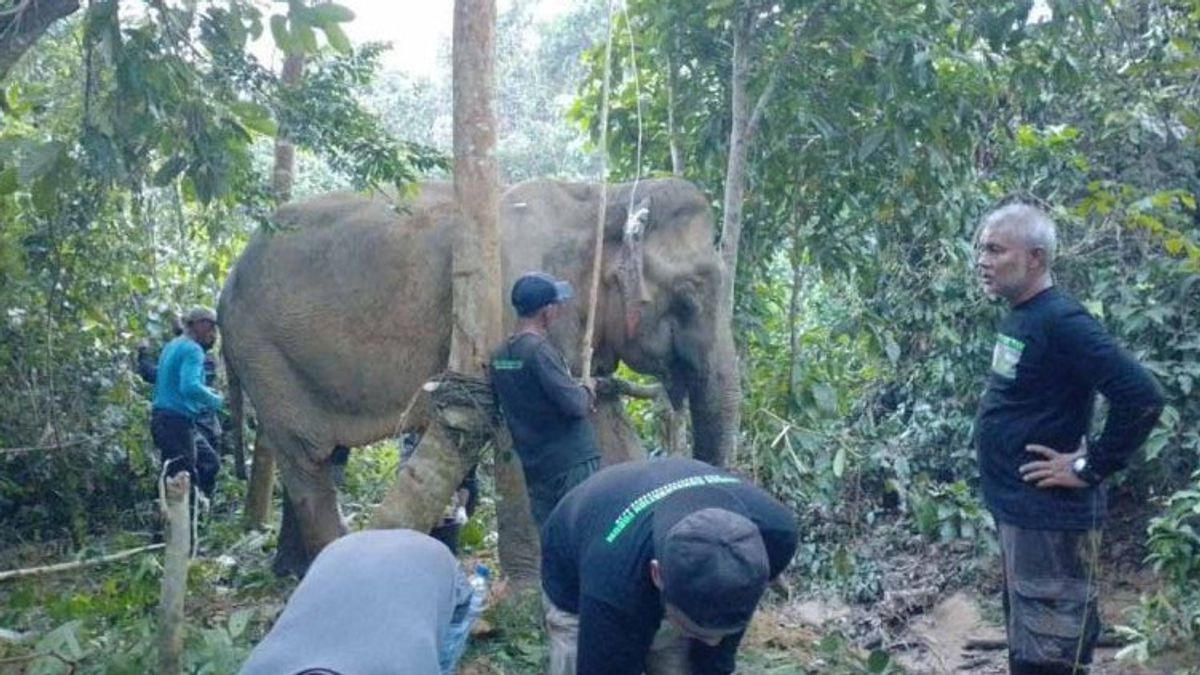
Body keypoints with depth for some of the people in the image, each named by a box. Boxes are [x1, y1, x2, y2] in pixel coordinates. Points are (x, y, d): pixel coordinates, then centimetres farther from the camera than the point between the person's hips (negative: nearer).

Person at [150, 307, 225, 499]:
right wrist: (216, 401, -12)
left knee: (210, 462, 17)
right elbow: (190, 387, -28)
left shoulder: (171, 346, 17)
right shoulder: (192, 350, -13)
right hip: (177, 421, -10)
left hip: (162, 418, 10)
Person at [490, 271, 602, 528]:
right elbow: (574, 405, -20)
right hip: (572, 463, -8)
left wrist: (578, 393, 15)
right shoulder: (539, 350, -17)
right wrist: (587, 391, 2)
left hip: (536, 466, 8)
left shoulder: (499, 355, 9)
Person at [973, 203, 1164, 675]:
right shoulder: (1019, 317, 9)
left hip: (1050, 517, -10)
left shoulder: (1061, 322, -19)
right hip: (1017, 511, 10)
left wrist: (1090, 467, -19)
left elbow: (1142, 397, -26)